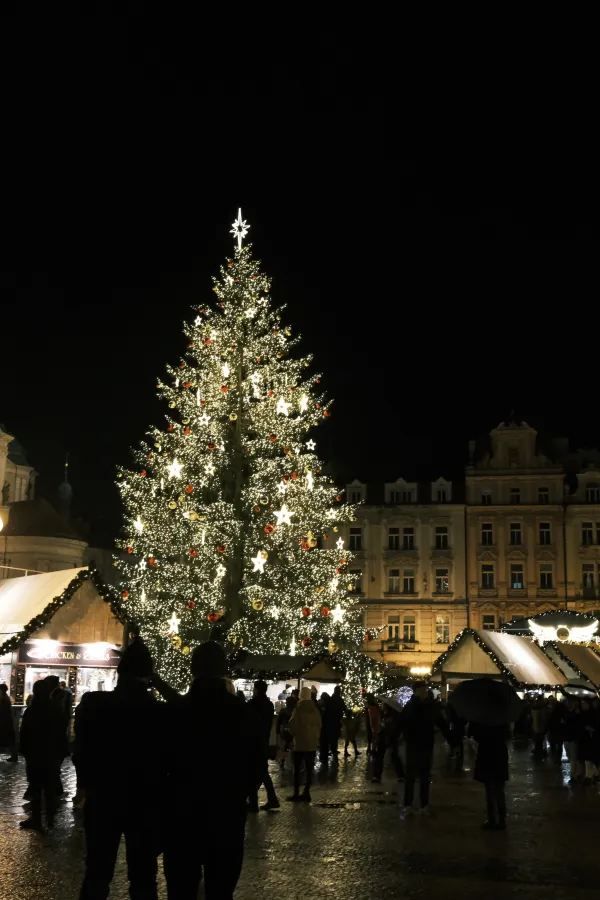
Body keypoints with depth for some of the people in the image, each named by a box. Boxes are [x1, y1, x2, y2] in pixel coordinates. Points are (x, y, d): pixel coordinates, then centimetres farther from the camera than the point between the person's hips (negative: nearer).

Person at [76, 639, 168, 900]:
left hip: (102, 801, 1)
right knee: (143, 877, 10)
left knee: (97, 874, 14)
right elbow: (168, 760, -7)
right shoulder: (162, 712, -16)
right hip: (146, 804, -1)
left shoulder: (92, 704, -12)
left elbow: (81, 753, -2)